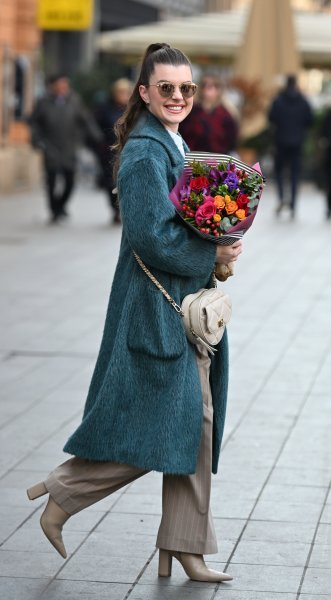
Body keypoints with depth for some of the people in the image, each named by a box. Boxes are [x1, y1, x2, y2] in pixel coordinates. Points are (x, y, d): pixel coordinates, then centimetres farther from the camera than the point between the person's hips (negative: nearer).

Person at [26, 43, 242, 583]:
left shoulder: (173, 145, 14)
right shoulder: (145, 153, -16)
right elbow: (152, 235, -23)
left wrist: (219, 245, 4)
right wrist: (213, 255, -13)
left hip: (184, 306, 10)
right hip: (155, 308, -10)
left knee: (196, 425, 9)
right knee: (157, 431, -5)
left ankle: (186, 548, 16)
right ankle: (62, 494, 13)